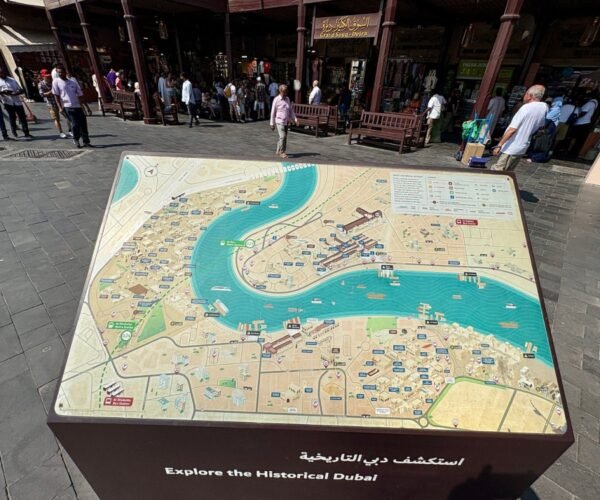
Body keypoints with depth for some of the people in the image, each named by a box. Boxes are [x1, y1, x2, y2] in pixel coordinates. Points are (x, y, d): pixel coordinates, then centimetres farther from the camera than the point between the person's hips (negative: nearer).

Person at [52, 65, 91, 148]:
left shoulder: (73, 82, 13)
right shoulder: (56, 82, 5)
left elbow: (80, 95, 15)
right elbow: (57, 96, 2)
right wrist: (60, 107, -6)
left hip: (78, 106, 4)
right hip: (68, 106, -4)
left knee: (83, 123, 0)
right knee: (75, 124, -10)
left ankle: (86, 142, 7)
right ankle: (75, 139, 10)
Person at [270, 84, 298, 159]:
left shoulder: (287, 99, 10)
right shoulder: (276, 100, -7)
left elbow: (291, 110, 16)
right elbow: (273, 112, -4)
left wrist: (295, 119, 6)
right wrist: (272, 124, -4)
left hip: (286, 121, 6)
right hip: (279, 121, -6)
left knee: (284, 137, 8)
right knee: (282, 136, -15)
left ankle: (278, 151, 21)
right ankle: (281, 152, -3)